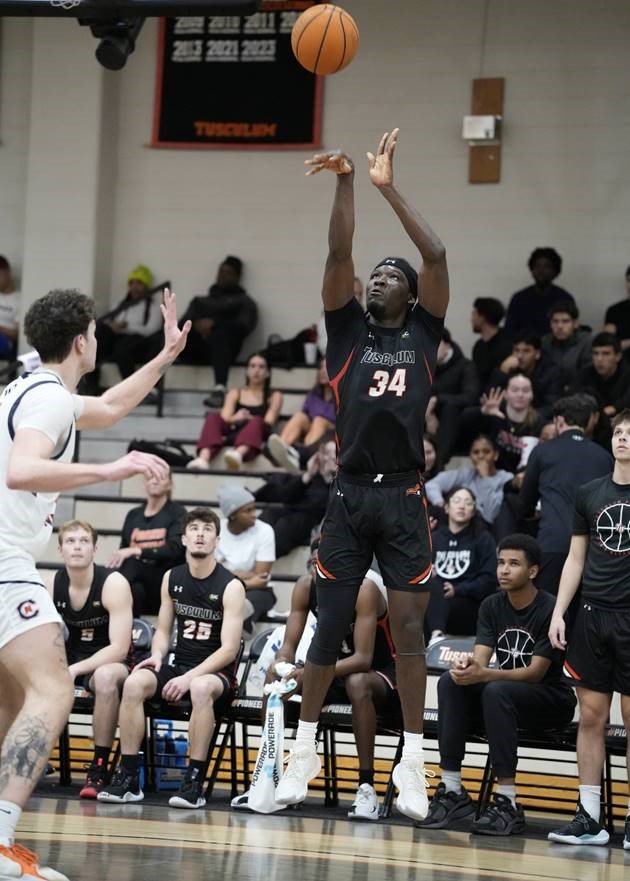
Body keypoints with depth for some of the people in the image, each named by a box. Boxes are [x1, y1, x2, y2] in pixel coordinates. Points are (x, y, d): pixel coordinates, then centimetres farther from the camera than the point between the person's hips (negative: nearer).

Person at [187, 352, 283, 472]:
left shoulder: (274, 396, 18)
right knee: (213, 417, -25)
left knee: (256, 422, -35)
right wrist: (235, 419, -18)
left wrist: (247, 419, -20)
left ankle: (239, 454, -68)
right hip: (231, 435, 2)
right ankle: (203, 458, -53)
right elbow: (225, 419, 7)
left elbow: (268, 423, 0)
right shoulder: (235, 393, 25)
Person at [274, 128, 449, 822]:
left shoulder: (423, 334, 7)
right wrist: (345, 183, -14)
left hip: (404, 499, -1)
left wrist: (389, 187, -6)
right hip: (349, 496, 1)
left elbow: (436, 255, -5)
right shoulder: (349, 330, 9)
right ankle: (304, 750, 14)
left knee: (408, 628, -1)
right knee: (330, 624, 4)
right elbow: (338, 256, -4)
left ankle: (412, 764, 2)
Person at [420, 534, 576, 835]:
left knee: (496, 691, -35)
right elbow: (480, 658, -7)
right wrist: (467, 667, -33)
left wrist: (483, 675, -36)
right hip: (506, 692, 6)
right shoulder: (491, 606, 2)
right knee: (450, 682, -21)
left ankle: (507, 803, -37)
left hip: (552, 700, -6)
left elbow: (535, 672, -21)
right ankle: (452, 791, -23)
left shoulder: (550, 610, -16)